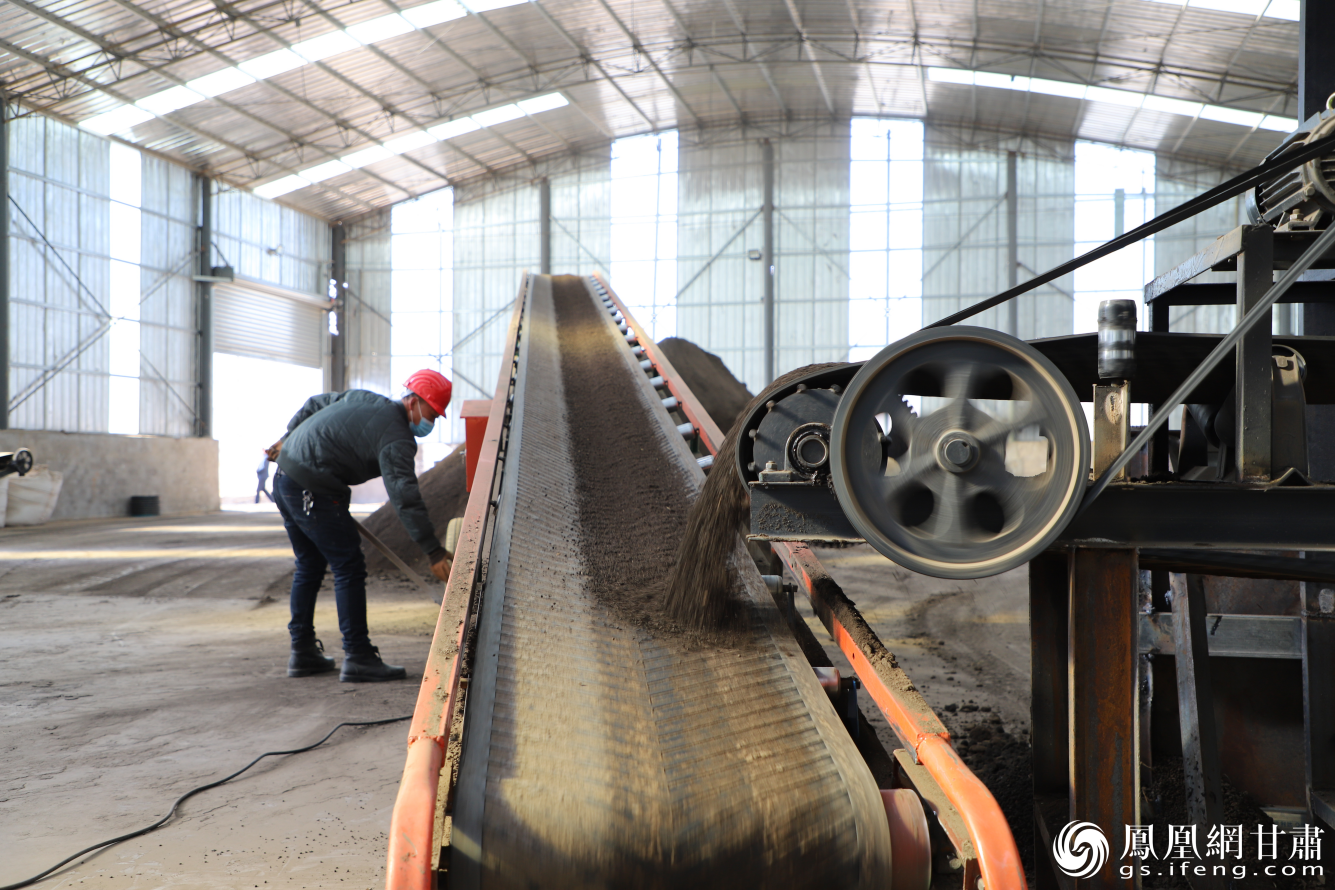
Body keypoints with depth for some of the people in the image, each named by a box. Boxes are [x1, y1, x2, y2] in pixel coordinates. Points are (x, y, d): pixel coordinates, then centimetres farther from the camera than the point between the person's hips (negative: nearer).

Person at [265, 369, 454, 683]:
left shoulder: (365, 399, 13)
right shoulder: (395, 438, -14)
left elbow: (314, 404, 26)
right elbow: (405, 498, -22)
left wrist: (288, 438, 39)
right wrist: (434, 553, -23)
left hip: (284, 478, 10)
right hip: (312, 490, -10)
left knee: (309, 567, 18)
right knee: (349, 568, -4)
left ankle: (303, 651, 24)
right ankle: (358, 657, -3)